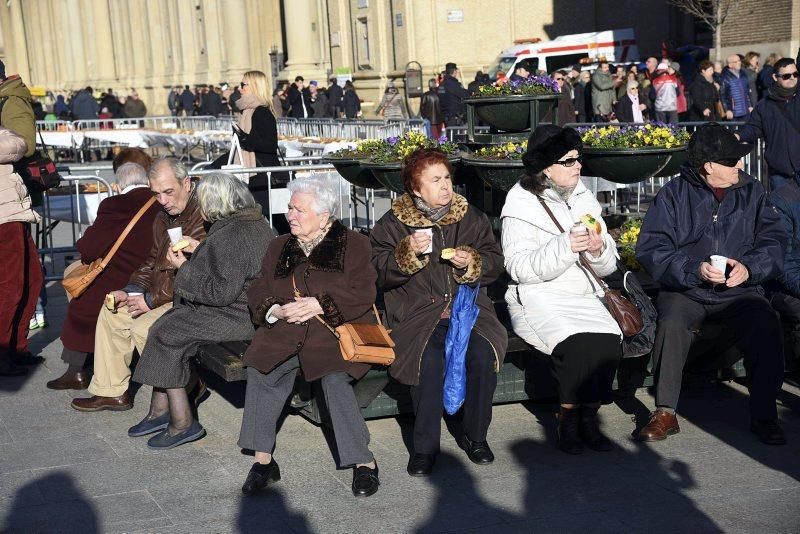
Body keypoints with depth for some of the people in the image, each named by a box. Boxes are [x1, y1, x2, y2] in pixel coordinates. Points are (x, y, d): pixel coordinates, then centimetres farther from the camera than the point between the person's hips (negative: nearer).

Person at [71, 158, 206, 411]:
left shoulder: (203, 217, -21)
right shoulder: (164, 217, 12)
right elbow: (153, 261, 21)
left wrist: (152, 300, -17)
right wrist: (130, 292, 4)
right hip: (163, 294, 11)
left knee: (143, 327, -25)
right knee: (112, 312, 9)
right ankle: (111, 391, 15)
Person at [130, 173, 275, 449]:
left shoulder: (229, 237, -23)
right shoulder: (254, 222, 10)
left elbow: (221, 292, -23)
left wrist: (184, 268, -11)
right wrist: (200, 250, 15)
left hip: (238, 315, -11)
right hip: (247, 305, 11)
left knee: (165, 334, -7)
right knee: (164, 326, 10)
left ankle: (182, 423, 0)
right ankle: (161, 410, 13)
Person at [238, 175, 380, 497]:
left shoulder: (354, 245, 8)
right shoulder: (279, 247, 22)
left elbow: (363, 295, -3)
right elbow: (257, 294, 15)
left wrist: (319, 304, -14)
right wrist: (277, 310, -8)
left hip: (335, 328, -4)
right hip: (286, 328, 4)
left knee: (334, 376, -31)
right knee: (260, 370, -25)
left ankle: (364, 462, -17)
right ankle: (263, 460, -15)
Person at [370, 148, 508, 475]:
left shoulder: (472, 218, 14)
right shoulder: (393, 223, 7)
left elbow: (495, 262, 14)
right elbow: (379, 273, 0)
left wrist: (473, 262, -7)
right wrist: (407, 253, -16)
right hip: (417, 311, -2)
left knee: (484, 353, -29)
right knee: (429, 359, -33)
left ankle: (475, 436, -6)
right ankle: (425, 445, -15)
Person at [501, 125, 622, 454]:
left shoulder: (584, 199, 14)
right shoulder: (521, 204, -3)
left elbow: (608, 265, 11)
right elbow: (518, 267, -16)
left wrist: (599, 250, -12)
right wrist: (565, 247, -26)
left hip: (584, 297, 5)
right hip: (538, 299, -5)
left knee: (610, 343, -24)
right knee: (578, 345, -30)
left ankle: (588, 416, -5)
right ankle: (569, 418, -8)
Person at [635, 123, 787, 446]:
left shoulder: (752, 192, 11)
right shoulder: (674, 194, 2)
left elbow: (774, 240, 4)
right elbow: (650, 249, -6)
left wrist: (749, 267, -16)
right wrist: (694, 269, -20)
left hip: (739, 291, 2)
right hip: (685, 292, -1)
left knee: (766, 323, -28)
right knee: (672, 324, -32)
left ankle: (764, 416, -16)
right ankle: (665, 413, -19)